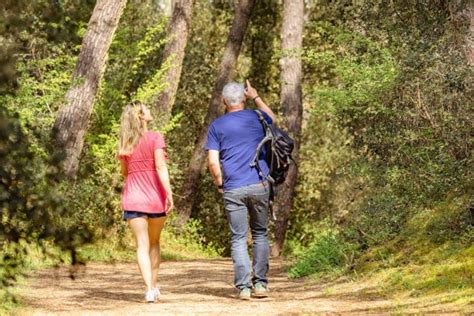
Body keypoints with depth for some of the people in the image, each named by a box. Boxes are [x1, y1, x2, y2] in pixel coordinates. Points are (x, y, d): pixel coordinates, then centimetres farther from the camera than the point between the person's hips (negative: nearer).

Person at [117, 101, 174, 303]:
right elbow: (160, 167, -16)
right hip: (156, 199, -1)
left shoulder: (125, 144, 6)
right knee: (154, 242, 18)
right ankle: (154, 285, 22)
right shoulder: (155, 138, -6)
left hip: (133, 200, 1)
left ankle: (150, 289, -17)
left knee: (142, 245, -3)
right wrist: (169, 193, -19)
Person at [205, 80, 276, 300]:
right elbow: (271, 117, 33)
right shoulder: (256, 118, 6)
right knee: (260, 234, 13)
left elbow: (213, 161, -3)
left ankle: (243, 287, -5)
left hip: (233, 189, -1)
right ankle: (260, 283, 8)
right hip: (259, 185, 1)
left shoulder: (217, 126, 2)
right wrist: (256, 97, 36)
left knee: (238, 239, 1)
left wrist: (219, 183, 10)